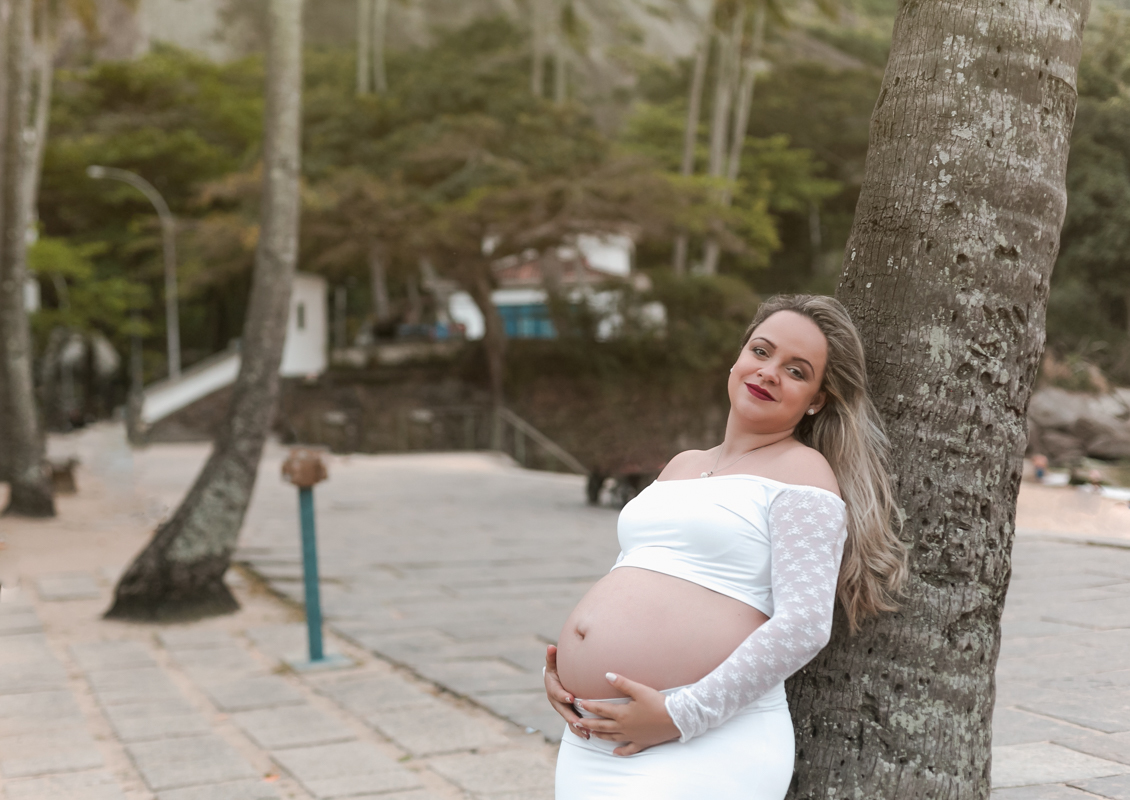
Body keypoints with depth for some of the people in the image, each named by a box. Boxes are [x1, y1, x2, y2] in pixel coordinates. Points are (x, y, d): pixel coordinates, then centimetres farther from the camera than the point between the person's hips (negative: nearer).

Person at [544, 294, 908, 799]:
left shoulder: (802, 471, -2)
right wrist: (566, 668, 5)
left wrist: (679, 715, -16)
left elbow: (803, 626, -13)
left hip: (703, 749, -6)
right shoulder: (681, 466, 19)